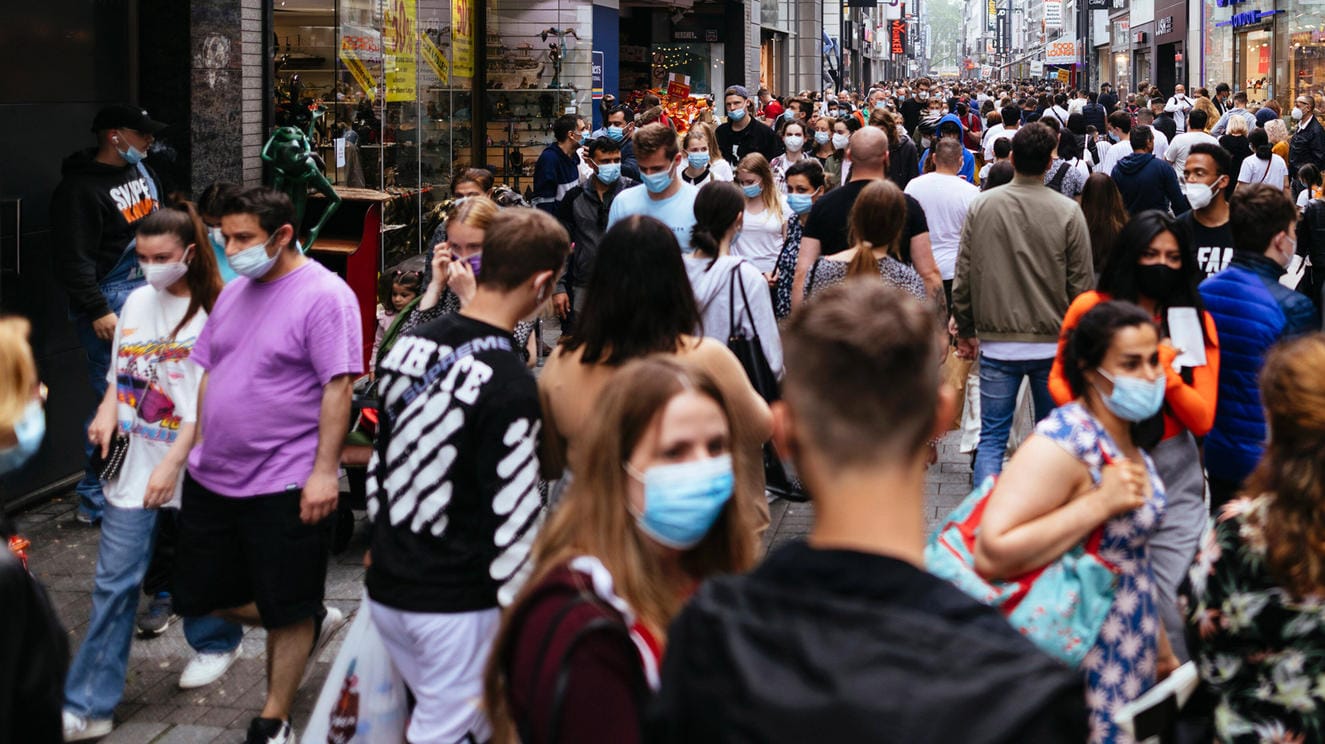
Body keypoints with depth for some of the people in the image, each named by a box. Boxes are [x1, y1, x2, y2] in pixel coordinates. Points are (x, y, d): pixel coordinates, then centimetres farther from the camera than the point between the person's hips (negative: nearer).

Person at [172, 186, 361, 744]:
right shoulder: (234, 293, 10)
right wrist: (200, 447, 15)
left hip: (285, 486, -8)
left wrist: (325, 470, -21)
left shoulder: (324, 296, -14)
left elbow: (338, 387, -18)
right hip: (211, 478, 8)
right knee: (205, 596, 14)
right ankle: (313, 621, 34)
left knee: (286, 612, 5)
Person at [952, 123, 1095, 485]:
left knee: (991, 438, 4)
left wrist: (965, 329, 14)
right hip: (1054, 345, 0)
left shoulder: (982, 205, -2)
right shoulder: (1067, 211, -7)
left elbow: (963, 275, 3)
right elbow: (1082, 283, -3)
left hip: (998, 343, 1)